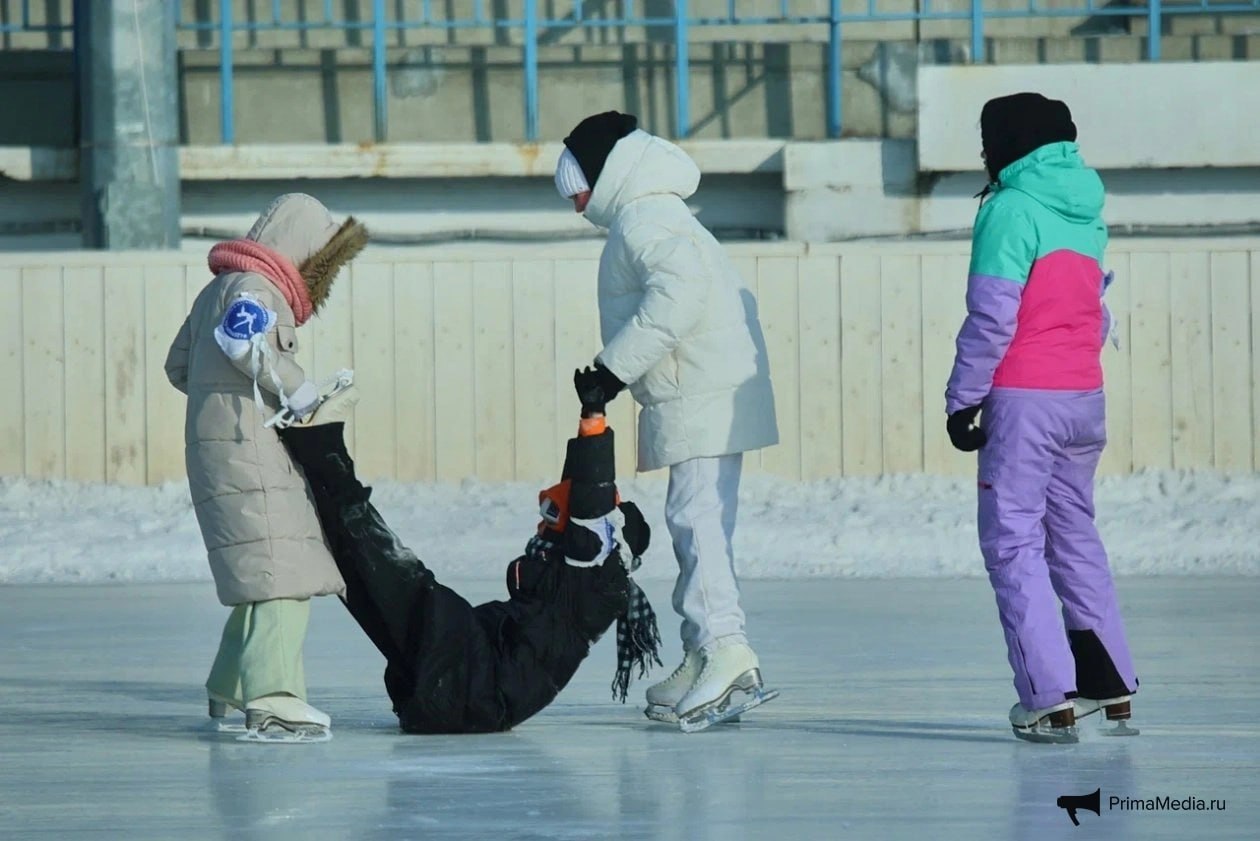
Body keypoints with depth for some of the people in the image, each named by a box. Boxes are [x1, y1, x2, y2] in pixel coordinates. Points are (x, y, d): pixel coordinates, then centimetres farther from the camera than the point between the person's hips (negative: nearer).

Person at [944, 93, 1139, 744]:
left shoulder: (1012, 208, -9)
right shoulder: (1087, 212, 13)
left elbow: (992, 317, -13)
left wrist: (962, 398, -7)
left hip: (1023, 398, -7)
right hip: (1086, 397, 7)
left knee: (1014, 543, -3)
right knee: (1074, 534, 17)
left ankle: (1049, 700, -10)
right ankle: (1109, 685, 19)